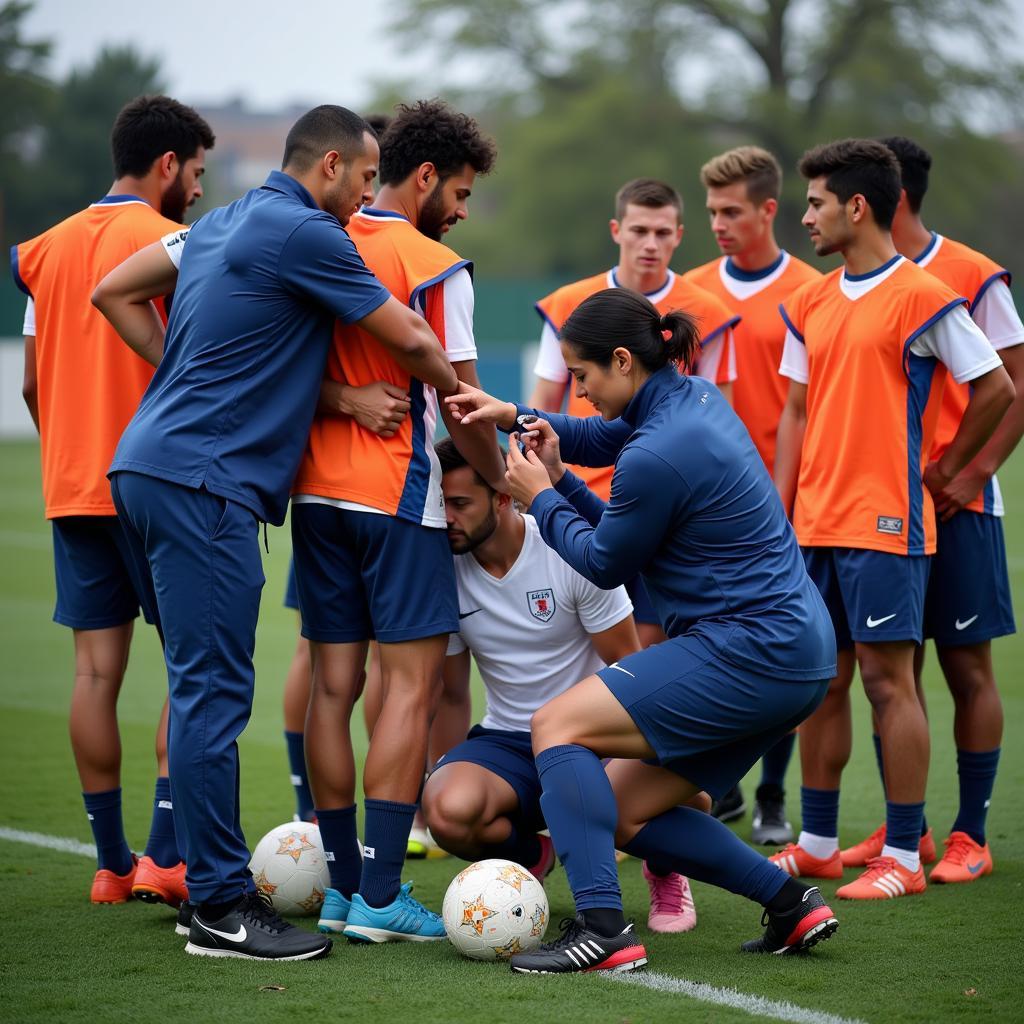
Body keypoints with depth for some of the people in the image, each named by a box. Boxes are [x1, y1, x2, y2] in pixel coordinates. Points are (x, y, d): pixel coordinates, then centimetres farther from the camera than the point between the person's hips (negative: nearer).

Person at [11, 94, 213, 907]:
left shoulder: (50, 247, 12)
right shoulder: (171, 244, -7)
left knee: (96, 669, 6)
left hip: (72, 488, 6)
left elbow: (33, 384, 14)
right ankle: (165, 854, -8)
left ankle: (111, 862, 9)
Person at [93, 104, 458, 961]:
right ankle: (222, 908, -8)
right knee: (213, 688, -9)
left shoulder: (223, 224, 18)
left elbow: (115, 293, 23)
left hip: (155, 465, 10)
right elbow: (410, 340, -4)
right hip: (201, 481, -10)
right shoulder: (304, 234, -9)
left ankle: (205, 880, 19)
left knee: (201, 685, 13)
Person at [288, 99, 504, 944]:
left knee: (333, 685, 8)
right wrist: (503, 480, 4)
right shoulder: (435, 267, -9)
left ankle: (341, 883, 12)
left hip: (318, 489, 7)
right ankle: (380, 895, -9)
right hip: (399, 495, -7)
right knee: (411, 685, -4)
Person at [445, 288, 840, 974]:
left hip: (750, 653, -10)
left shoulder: (659, 454, -20)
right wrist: (516, 417, 17)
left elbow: (604, 564, -5)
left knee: (558, 725, -9)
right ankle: (791, 903, 13)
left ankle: (603, 929, -19)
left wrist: (542, 498, 8)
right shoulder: (691, 397, 10)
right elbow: (604, 437, 29)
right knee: (625, 814, 13)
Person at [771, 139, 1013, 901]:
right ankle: (817, 845, 18)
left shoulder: (921, 296, -8)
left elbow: (997, 389, -5)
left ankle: (903, 858, 1)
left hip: (885, 523, -7)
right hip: (816, 524, 7)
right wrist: (780, 515, 9)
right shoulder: (810, 304, 12)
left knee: (888, 678, -5)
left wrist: (946, 469, 1)